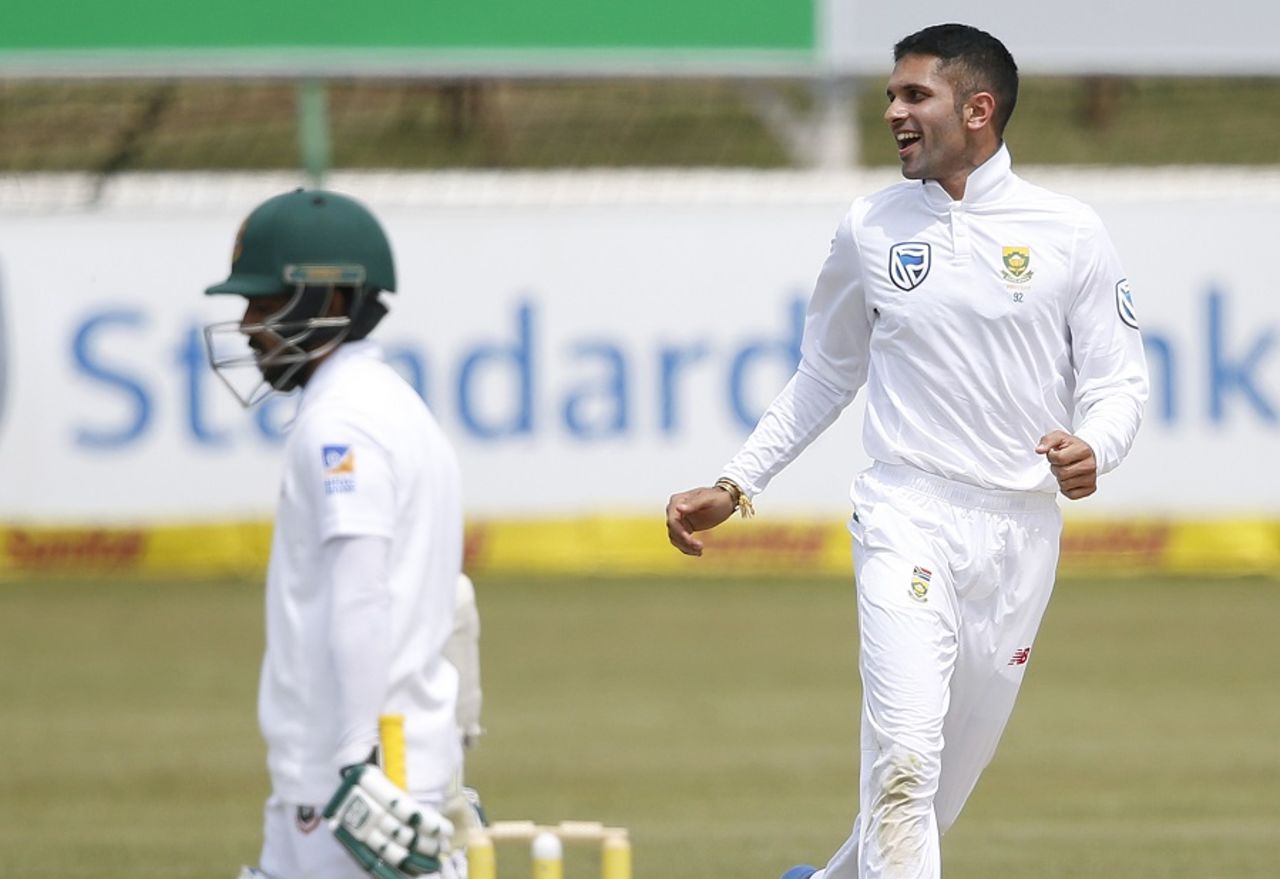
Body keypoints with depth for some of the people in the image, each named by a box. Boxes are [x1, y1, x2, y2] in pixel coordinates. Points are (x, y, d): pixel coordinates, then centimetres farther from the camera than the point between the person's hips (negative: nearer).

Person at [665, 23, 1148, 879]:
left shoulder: (1071, 233, 0)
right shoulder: (871, 229, 6)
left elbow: (1119, 379, 2)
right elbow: (824, 378, 17)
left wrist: (1092, 449, -20)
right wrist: (735, 486, 11)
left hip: (1022, 528, 1)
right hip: (908, 516, -1)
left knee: (954, 772, 11)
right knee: (905, 753, -19)